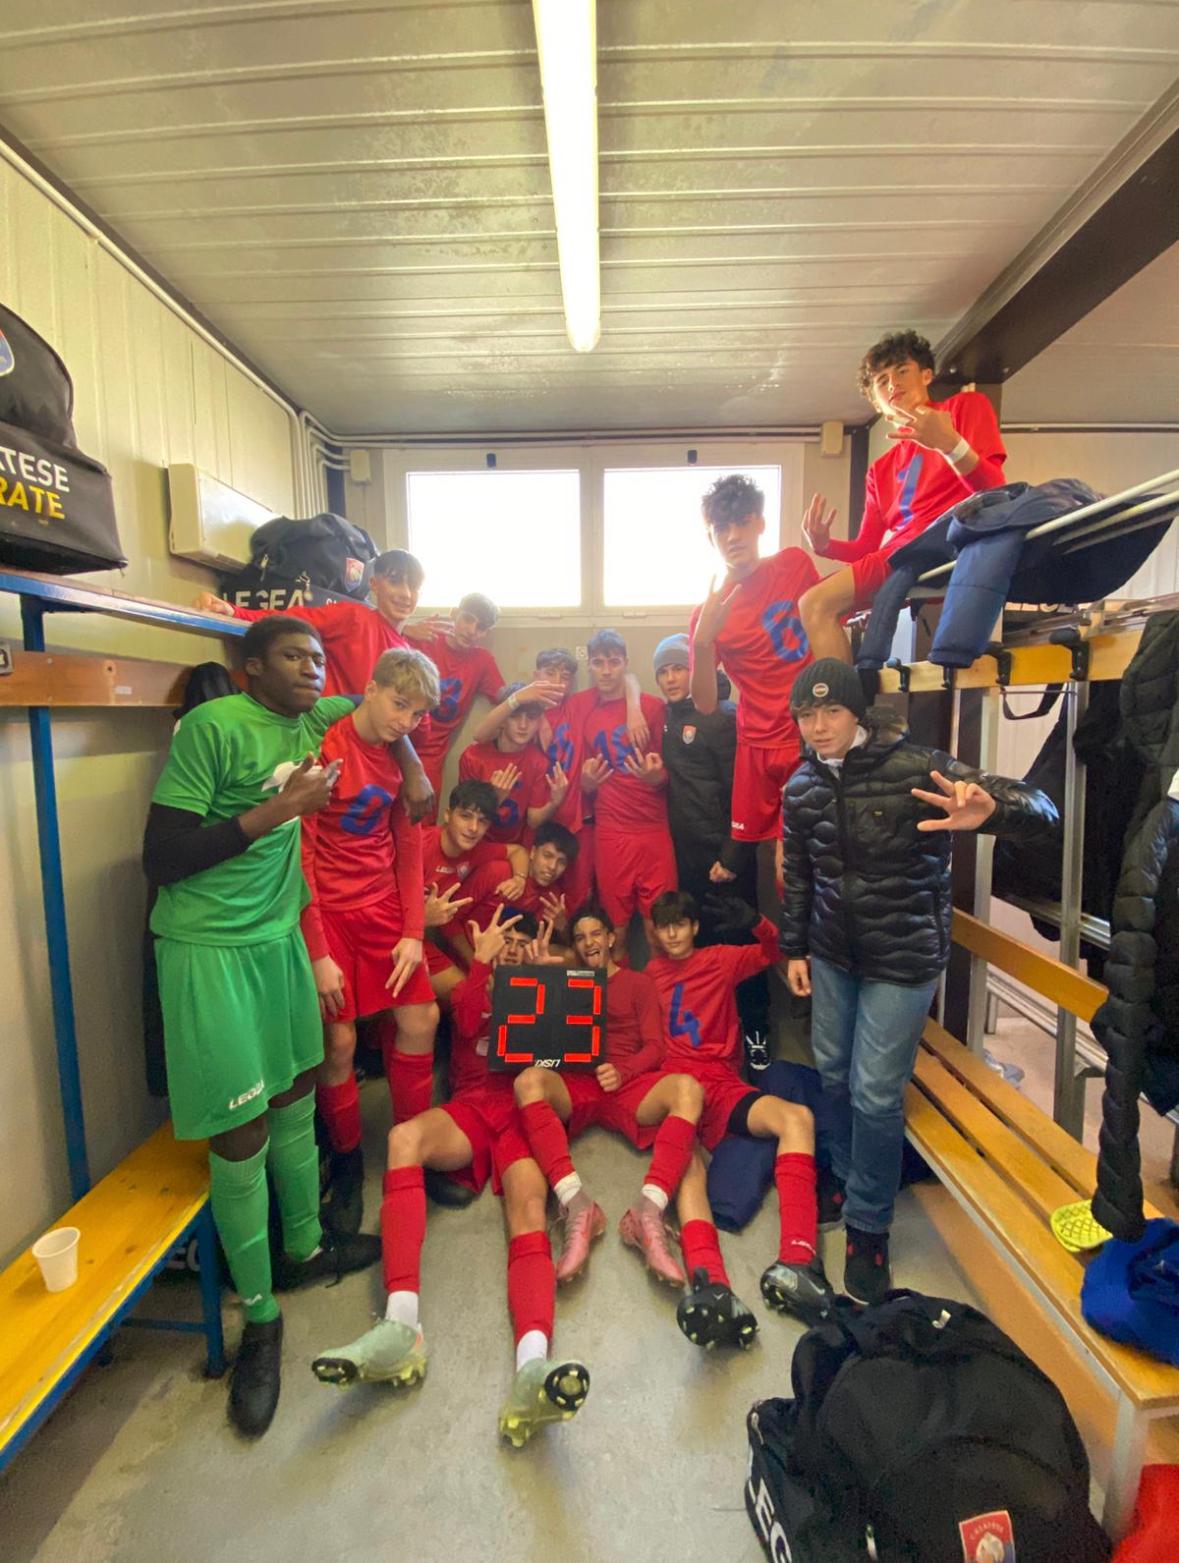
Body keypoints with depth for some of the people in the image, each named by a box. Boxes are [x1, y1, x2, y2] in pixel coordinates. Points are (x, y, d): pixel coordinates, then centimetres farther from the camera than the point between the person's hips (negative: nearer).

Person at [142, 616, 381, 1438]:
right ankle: (260, 1316, 24)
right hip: (209, 946, -6)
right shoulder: (211, 726, -14)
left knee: (297, 1095, 17)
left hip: (282, 935, 7)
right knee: (242, 1130, 2)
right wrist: (274, 810, -21)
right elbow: (161, 858, -16)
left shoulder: (313, 721, 5)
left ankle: (304, 1246, 39)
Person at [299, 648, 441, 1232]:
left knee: (421, 1019, 5)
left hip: (382, 906, 6)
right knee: (339, 1041, 0)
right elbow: (300, 856, -14)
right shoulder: (324, 748, -15)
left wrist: (413, 931, 1)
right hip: (326, 910, -6)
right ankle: (346, 1164, 26)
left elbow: (409, 844, 7)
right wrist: (317, 955, -13)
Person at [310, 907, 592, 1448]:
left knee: (528, 1213, -29)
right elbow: (467, 1021, 1)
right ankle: (402, 1327, -41)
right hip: (473, 1106, 1)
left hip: (527, 1111, 0)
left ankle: (532, 1369, -50)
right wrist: (482, 960, -1)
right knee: (405, 1137, -33)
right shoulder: (470, 987, 26)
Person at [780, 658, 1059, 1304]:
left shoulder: (917, 769, -18)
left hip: (903, 958, -5)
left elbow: (1041, 812, -20)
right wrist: (795, 949, 11)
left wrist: (988, 809, -43)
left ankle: (869, 1226, 26)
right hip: (832, 954, 5)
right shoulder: (802, 788, -2)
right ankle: (849, 1181, 43)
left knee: (875, 1093, 1)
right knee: (833, 1073, 17)